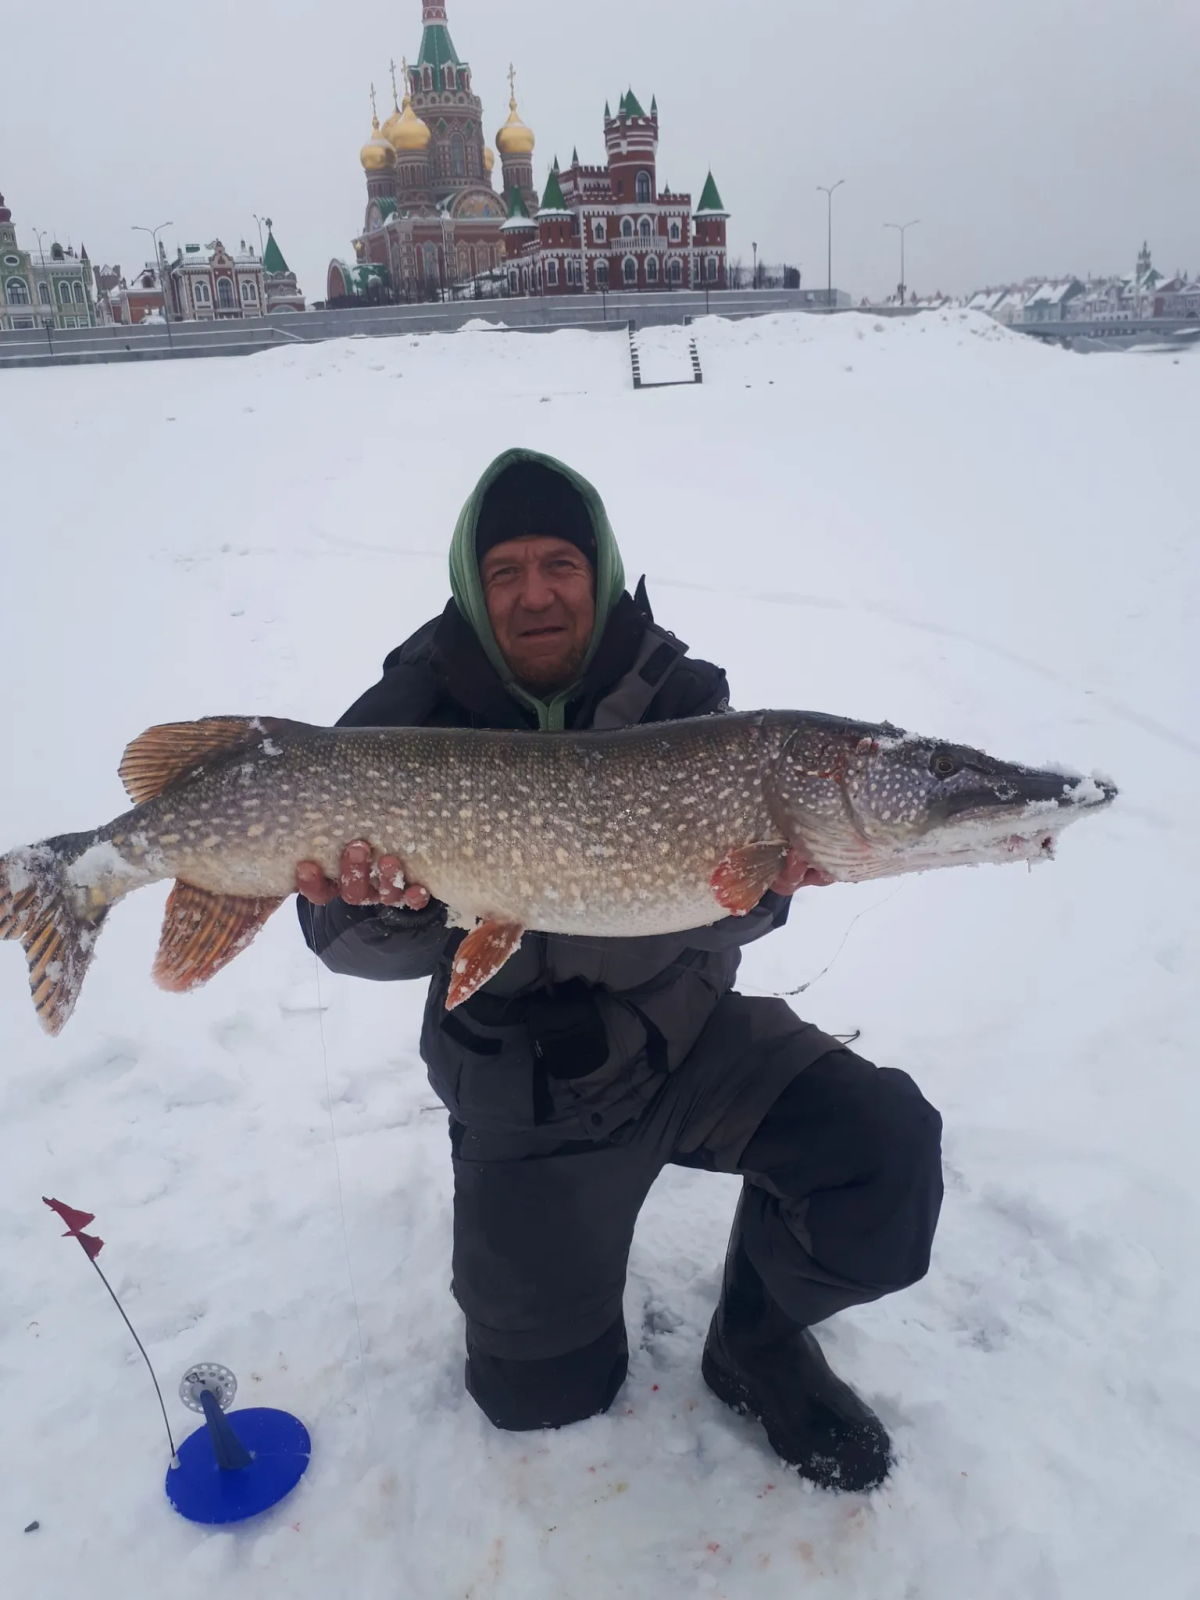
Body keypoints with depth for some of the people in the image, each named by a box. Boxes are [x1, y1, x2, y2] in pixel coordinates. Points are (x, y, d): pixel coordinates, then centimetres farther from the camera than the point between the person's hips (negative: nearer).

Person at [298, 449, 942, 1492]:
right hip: (524, 1084, 0)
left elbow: (720, 914, -14)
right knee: (539, 1394, 11)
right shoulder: (419, 713, -12)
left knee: (888, 1149, -24)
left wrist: (762, 878, -37)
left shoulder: (679, 695, -10)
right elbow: (355, 943, -15)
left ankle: (761, 1343, 6)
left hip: (685, 1032, 1)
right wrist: (382, 907, -38)